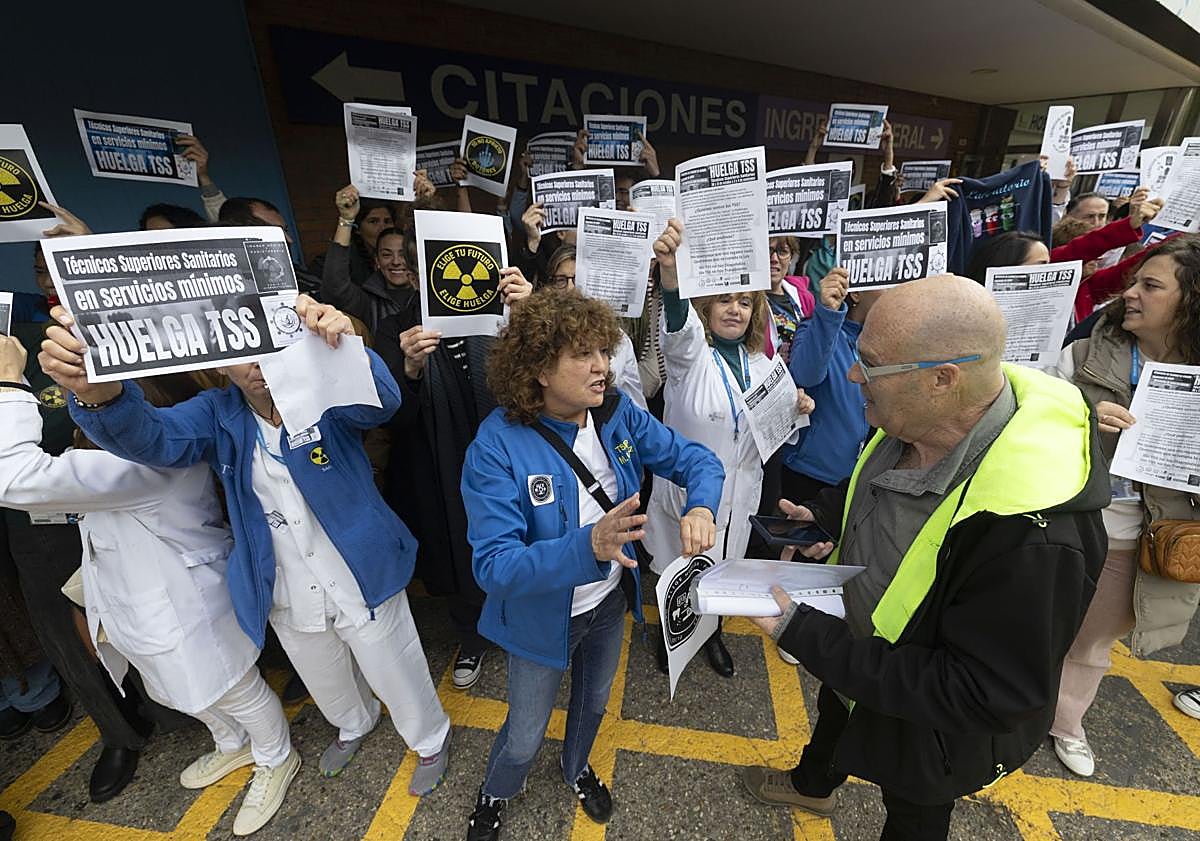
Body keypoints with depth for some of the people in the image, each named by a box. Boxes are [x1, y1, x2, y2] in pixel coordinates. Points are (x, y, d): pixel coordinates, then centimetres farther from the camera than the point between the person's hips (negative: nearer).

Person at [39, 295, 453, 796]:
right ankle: (354, 725, 65)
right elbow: (153, 439, -25)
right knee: (326, 684, 31)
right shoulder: (217, 413, -6)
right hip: (286, 598, 4)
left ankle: (430, 740, 49)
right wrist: (100, 396, -48)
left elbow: (381, 403, -38)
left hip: (362, 581, -4)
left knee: (396, 676, 17)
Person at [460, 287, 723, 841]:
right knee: (525, 739, 20)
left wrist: (700, 508, -33)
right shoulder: (497, 447, -30)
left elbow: (696, 459, -10)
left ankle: (577, 768, 67)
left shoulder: (619, 415, -16)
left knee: (594, 701, 31)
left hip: (611, 600, 4)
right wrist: (589, 546, -48)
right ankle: (494, 794, 59)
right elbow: (493, 566, -33)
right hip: (542, 616, -4)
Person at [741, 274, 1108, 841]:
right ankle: (811, 784, 71)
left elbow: (987, 694, -33)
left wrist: (809, 638, -36)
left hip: (928, 723, -7)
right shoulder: (913, 421, -19)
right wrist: (826, 515, -12)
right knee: (832, 714, 36)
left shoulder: (1034, 536, -43)